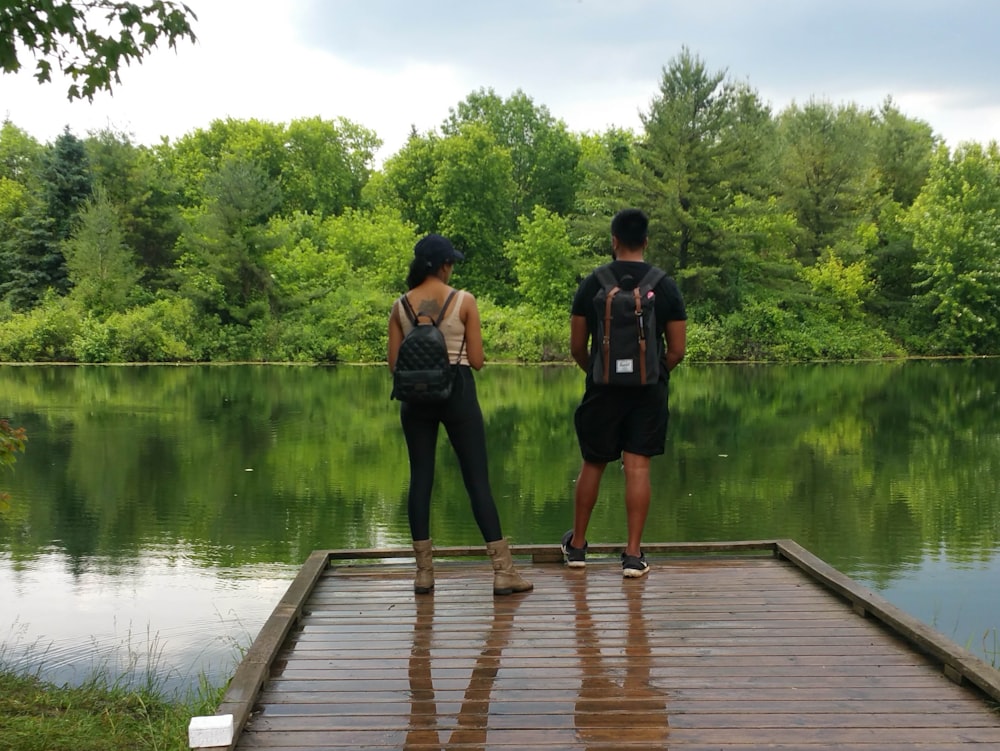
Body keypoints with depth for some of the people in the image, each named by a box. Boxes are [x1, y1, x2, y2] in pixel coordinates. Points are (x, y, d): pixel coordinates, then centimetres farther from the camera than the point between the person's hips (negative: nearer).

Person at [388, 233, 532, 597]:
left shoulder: (400, 306, 2)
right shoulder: (464, 301, -6)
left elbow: (394, 364, 3)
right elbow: (477, 360, -6)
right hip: (457, 392, -3)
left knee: (420, 478, 9)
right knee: (478, 480, 0)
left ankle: (424, 571, 10)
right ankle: (503, 570, 2)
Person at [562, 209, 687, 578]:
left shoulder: (592, 284, -2)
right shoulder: (665, 286, -1)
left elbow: (577, 347, 1)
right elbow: (677, 350, 0)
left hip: (603, 388, 0)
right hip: (649, 390, 0)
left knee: (592, 465, 12)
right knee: (637, 468, 1)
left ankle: (577, 545, 25)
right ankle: (633, 554, 2)